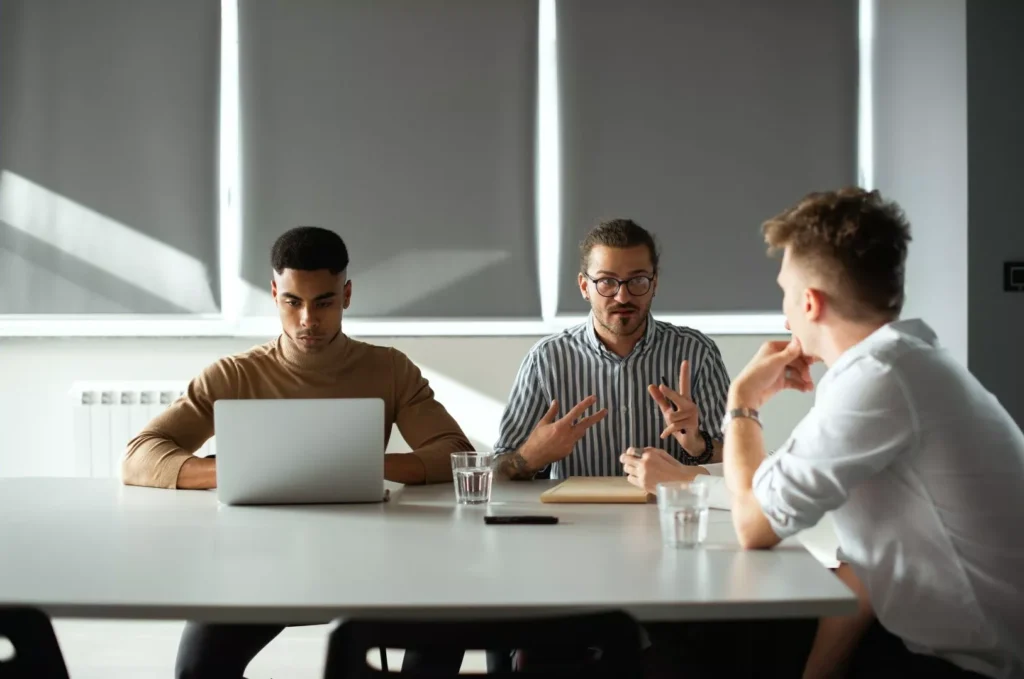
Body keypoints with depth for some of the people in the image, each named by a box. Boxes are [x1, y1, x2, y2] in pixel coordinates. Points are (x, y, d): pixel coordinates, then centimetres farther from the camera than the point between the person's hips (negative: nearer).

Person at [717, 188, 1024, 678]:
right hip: (959, 639, 8)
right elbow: (867, 558, 5)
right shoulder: (909, 361, 7)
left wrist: (742, 399, -3)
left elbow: (755, 525, -17)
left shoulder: (875, 376, -23)